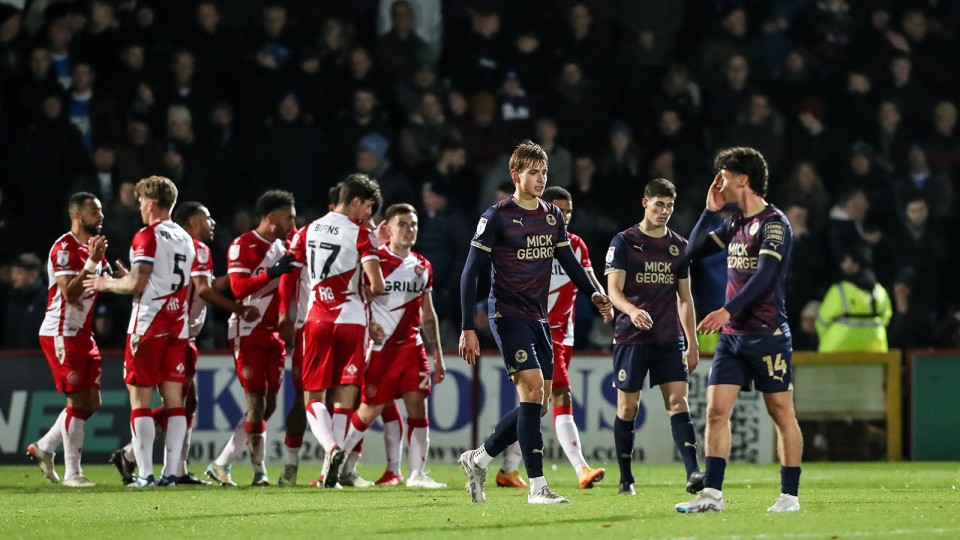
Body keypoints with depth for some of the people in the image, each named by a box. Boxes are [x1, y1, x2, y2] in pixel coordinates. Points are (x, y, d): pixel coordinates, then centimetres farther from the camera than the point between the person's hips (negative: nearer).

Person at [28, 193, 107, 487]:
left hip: (82, 334, 9)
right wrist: (92, 263, -28)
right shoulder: (65, 248, -15)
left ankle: (44, 447, 21)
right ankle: (72, 472, -3)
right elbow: (70, 292, -23)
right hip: (61, 333, -9)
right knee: (78, 400, -9)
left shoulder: (92, 247, 15)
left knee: (91, 402, 8)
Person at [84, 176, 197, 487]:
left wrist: (107, 284, 3)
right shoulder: (186, 240, 15)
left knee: (140, 400, -3)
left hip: (148, 326, -7)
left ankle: (144, 473, -8)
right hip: (178, 327, 7)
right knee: (174, 400, 6)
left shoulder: (148, 236, -9)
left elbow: (136, 284, -16)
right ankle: (171, 471, 3)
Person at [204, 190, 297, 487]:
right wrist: (273, 273, -28)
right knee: (257, 401, -10)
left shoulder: (282, 248, 14)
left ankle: (222, 464, 13)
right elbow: (238, 288, -21)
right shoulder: (243, 246, -11)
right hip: (248, 332, -8)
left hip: (273, 334, 8)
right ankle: (260, 470, -4)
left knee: (269, 404, 5)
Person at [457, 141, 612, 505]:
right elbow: (470, 274, -8)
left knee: (537, 404, 5)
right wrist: (467, 329, -13)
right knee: (533, 388, -19)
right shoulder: (497, 217, -9)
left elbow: (568, 261, 19)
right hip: (508, 314, -7)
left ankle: (477, 460, 23)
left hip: (539, 318, 7)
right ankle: (537, 486, -16)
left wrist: (592, 292, -1)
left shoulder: (553, 216, 10)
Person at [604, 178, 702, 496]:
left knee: (678, 401, -9)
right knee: (628, 406, 2)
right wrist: (632, 311, -30)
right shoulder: (624, 242, -1)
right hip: (631, 336, -3)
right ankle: (625, 478, 11)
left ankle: (693, 472, -19)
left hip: (670, 338, 3)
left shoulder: (679, 246, 11)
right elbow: (614, 290, -9)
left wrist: (692, 342, 12)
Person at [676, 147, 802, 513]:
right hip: (732, 333, 7)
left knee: (782, 414, 0)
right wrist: (709, 210, 12)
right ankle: (711, 494, -5)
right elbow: (693, 251, 22)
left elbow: (764, 276, -21)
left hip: (767, 334, -7)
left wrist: (728, 310, -31)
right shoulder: (735, 223, 15)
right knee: (716, 410, -3)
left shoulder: (774, 223, -10)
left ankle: (789, 495, 6)